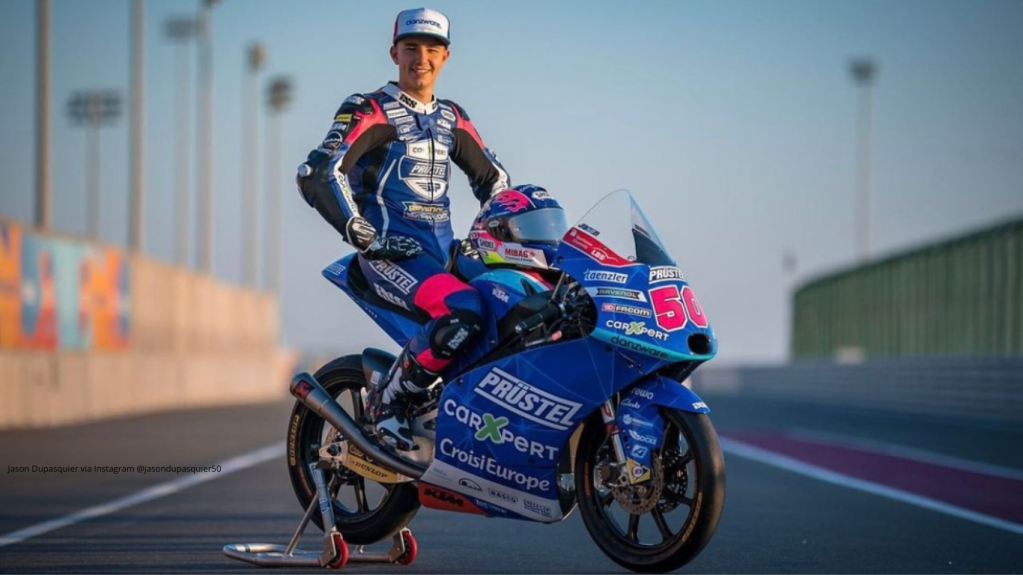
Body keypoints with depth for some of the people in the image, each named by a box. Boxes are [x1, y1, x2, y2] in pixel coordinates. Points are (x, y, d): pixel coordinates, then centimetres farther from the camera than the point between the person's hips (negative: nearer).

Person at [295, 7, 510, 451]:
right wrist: (366, 239, -19)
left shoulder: (452, 119, 18)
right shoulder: (369, 111, -2)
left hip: (445, 253, 7)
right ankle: (388, 401, -16)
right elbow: (318, 174, -15)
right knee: (464, 312, -33)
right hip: (392, 253, -7)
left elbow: (493, 178, 28)